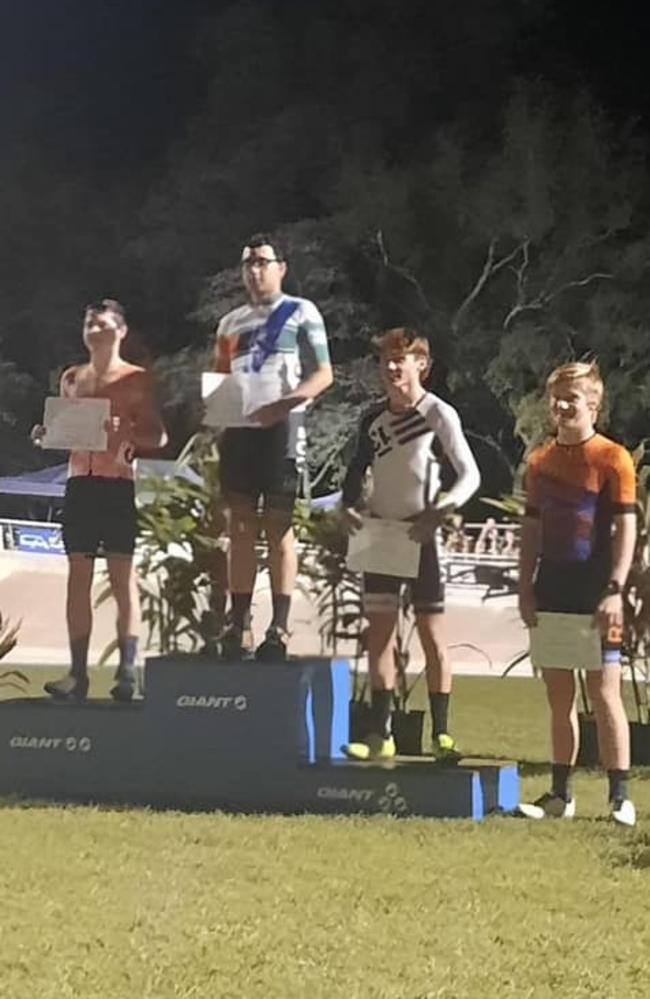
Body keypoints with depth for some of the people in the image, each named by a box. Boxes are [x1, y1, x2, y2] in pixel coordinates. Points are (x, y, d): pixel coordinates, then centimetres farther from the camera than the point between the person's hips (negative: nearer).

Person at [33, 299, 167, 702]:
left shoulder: (136, 379, 1)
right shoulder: (71, 378, 16)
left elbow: (157, 435, -1)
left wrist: (128, 436, -20)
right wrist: (48, 436, 0)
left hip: (117, 483, -5)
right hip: (79, 481, 5)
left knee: (123, 575, -5)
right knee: (78, 574, 1)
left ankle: (127, 671, -7)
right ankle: (78, 673, 0)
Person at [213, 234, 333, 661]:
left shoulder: (302, 314, 4)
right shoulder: (231, 323, 20)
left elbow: (323, 374, -2)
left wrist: (283, 404, -19)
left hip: (281, 427, -5)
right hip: (238, 430, 5)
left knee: (279, 525, -6)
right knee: (241, 526, 2)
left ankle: (279, 629, -7)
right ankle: (238, 626, 3)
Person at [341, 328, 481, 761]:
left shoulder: (438, 413, -7)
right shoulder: (375, 420, 8)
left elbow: (470, 474, -10)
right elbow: (357, 472, 18)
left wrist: (439, 512, -23)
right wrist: (350, 507, -2)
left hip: (419, 534, -5)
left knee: (432, 632, -5)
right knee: (379, 634, 4)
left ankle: (441, 733, 0)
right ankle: (381, 734, 8)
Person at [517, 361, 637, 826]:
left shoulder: (613, 458, -6)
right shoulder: (541, 461, 12)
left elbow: (626, 529, -9)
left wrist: (615, 590, -16)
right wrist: (526, 588, 7)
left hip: (595, 591, -6)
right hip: (553, 590, 6)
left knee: (605, 692, -6)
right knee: (559, 695, 10)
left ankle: (621, 797, -2)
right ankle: (561, 795, 17)